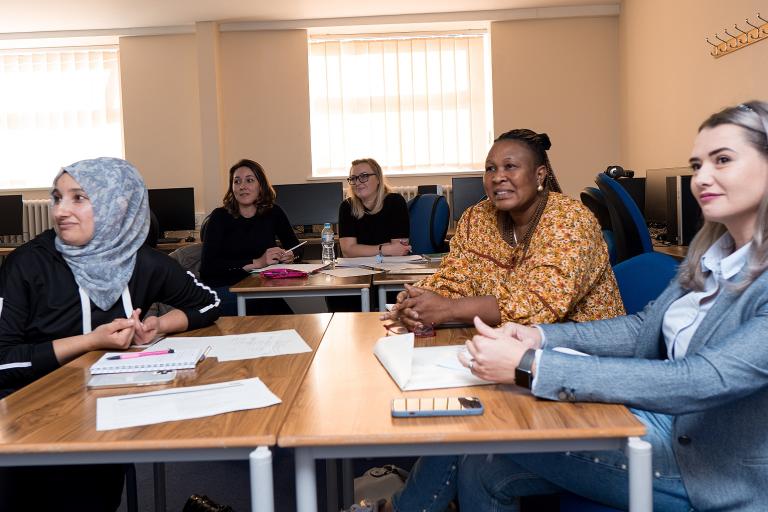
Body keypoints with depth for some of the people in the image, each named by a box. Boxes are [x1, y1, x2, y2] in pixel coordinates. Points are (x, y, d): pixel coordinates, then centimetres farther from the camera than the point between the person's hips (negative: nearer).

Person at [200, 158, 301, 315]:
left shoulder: (273, 213, 7)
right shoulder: (220, 216, -3)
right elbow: (208, 265, -15)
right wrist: (257, 263, -21)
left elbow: (295, 248, 18)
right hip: (222, 289, -3)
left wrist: (289, 256, -8)